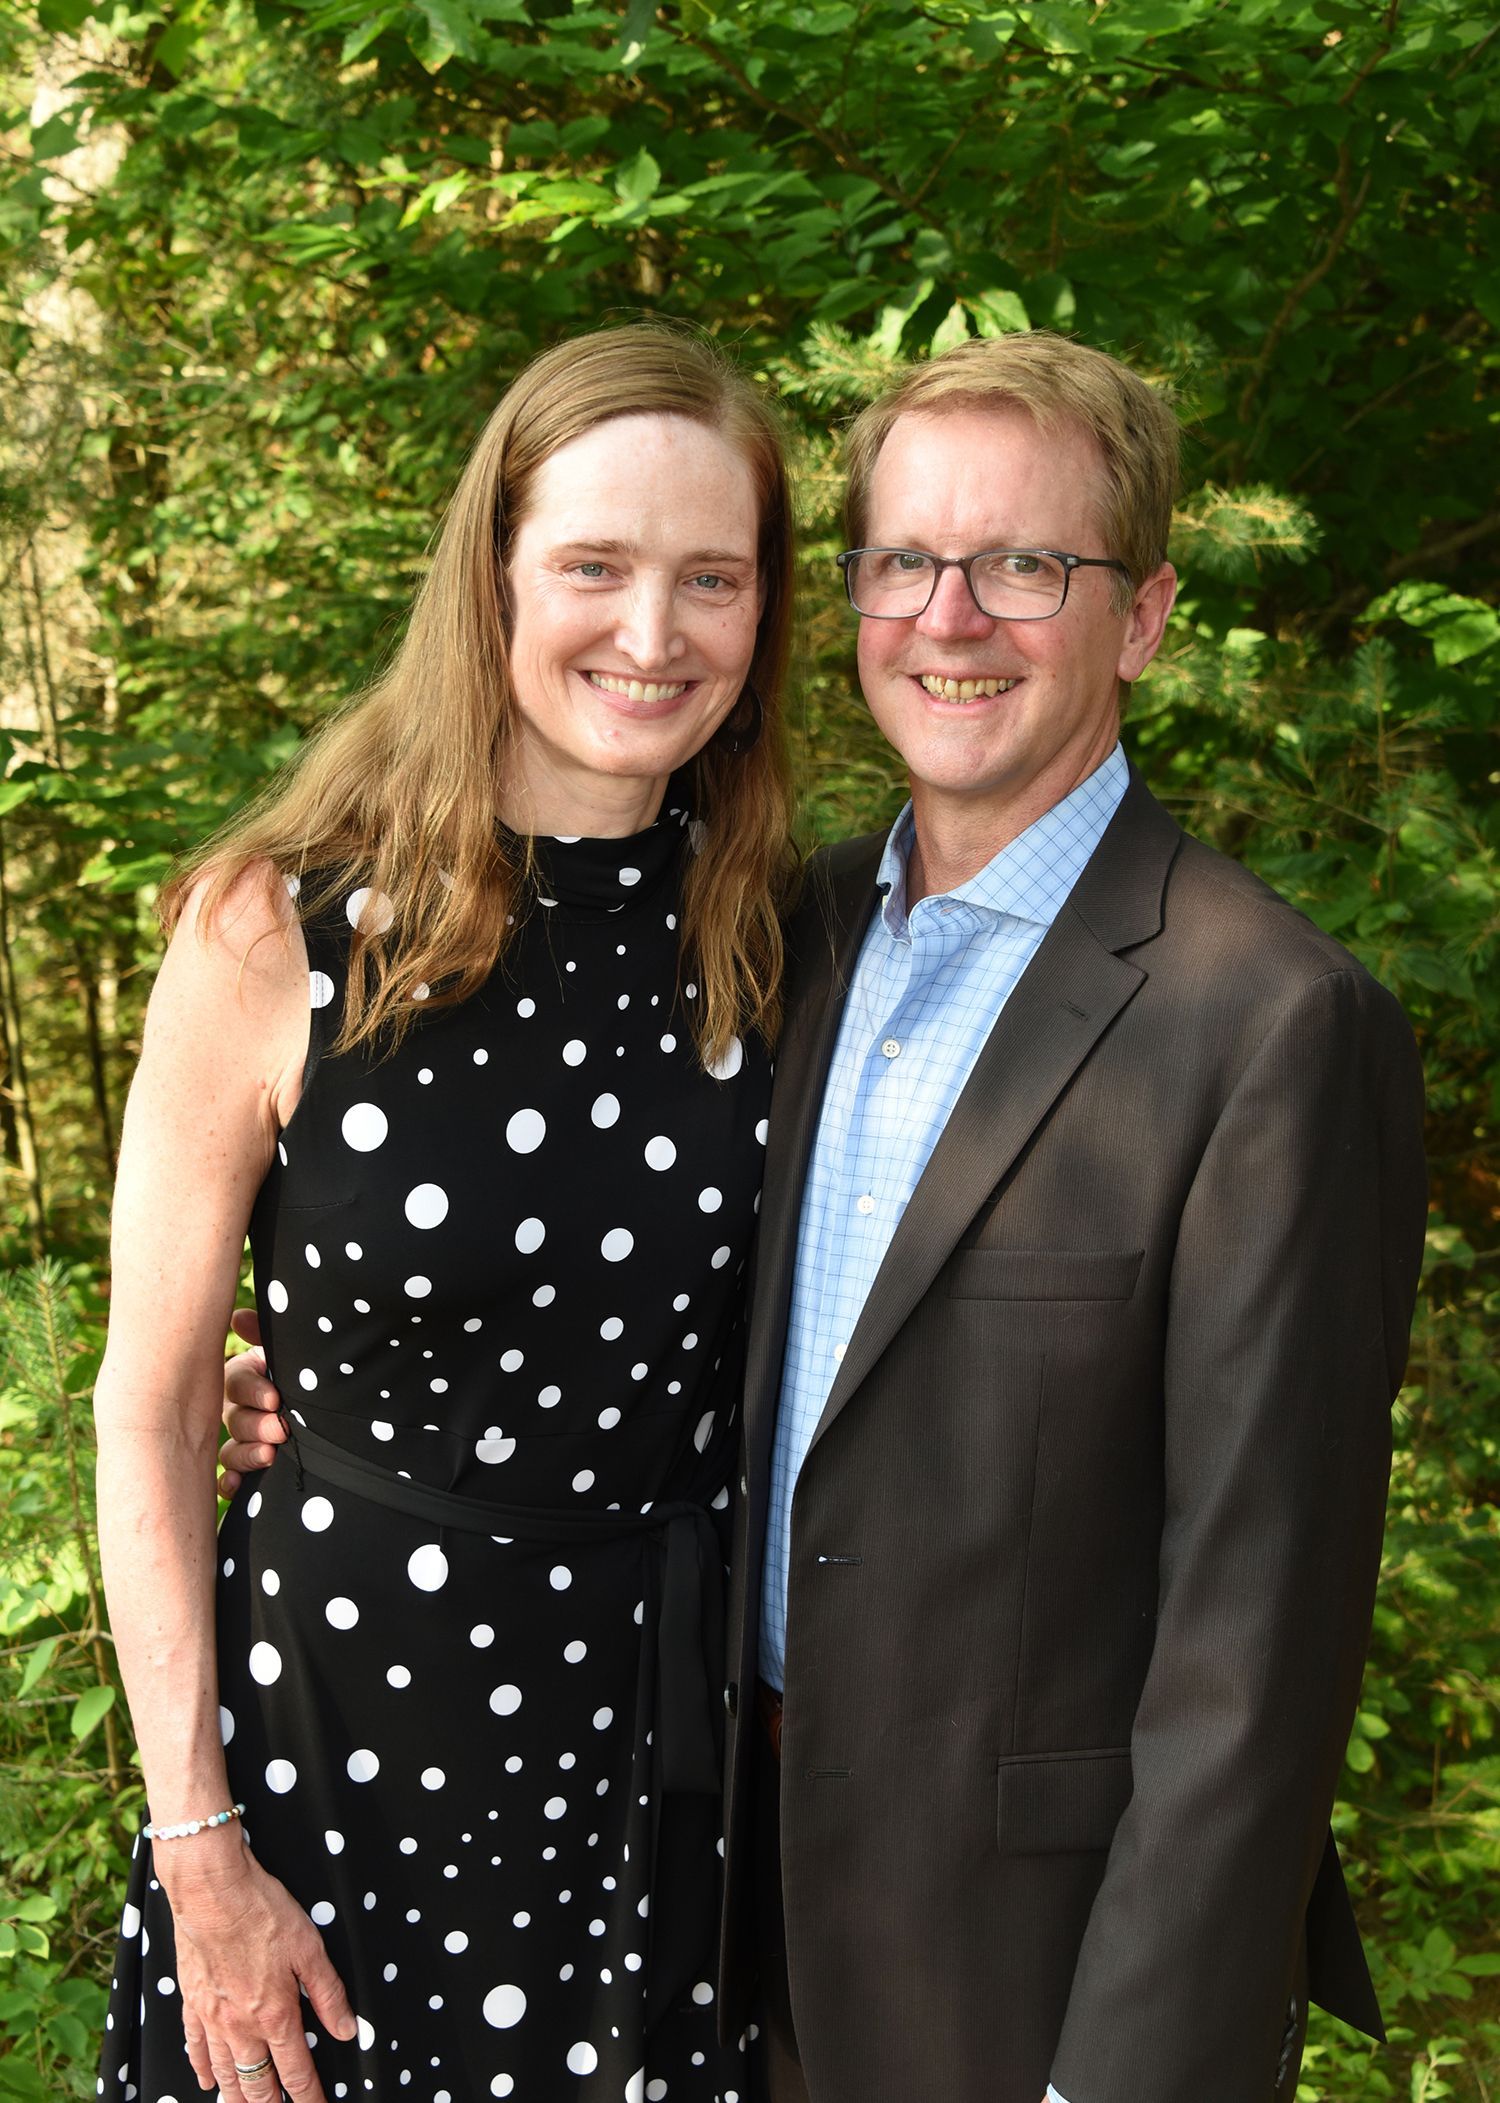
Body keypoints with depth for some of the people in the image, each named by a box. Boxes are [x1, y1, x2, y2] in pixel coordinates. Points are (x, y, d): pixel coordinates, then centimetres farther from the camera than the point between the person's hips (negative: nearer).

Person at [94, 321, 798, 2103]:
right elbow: (148, 1419, -9)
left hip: (673, 1748, 3)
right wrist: (199, 1853, -10)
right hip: (340, 1742, -2)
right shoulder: (276, 933, -14)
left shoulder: (767, 934, -3)